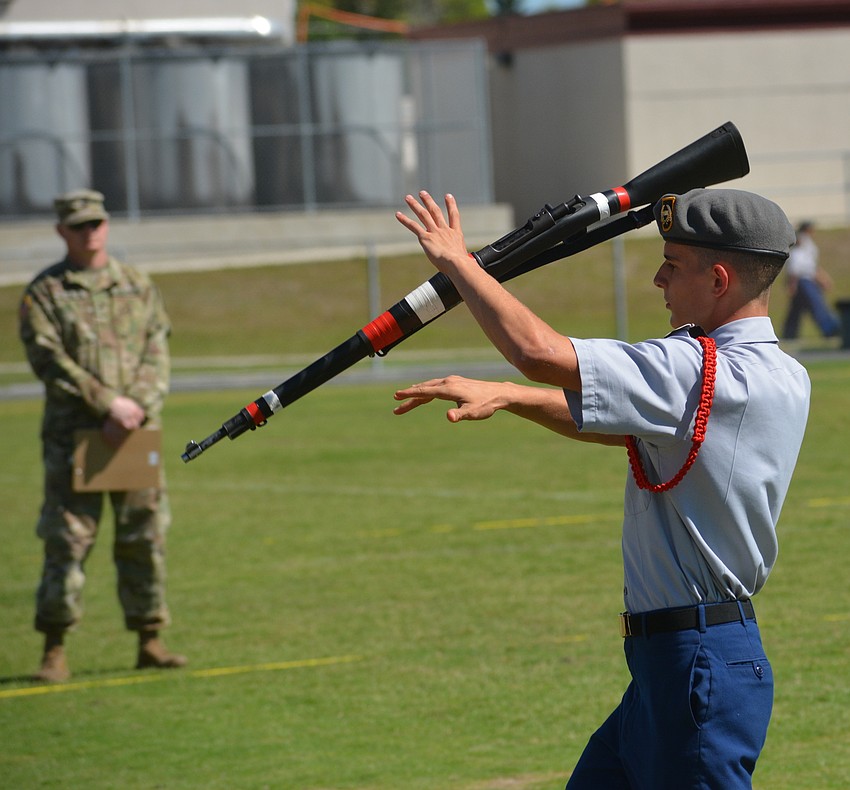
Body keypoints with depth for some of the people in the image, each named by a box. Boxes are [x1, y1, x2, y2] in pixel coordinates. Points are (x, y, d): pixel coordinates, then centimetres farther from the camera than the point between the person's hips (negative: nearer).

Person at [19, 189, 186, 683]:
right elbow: (51, 361, -8)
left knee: (146, 535, 5)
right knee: (68, 539, -5)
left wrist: (138, 408, -11)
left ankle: (150, 641, 13)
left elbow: (157, 355, 5)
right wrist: (109, 404, -16)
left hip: (137, 434, 3)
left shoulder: (138, 286, 12)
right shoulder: (44, 294, 2)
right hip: (72, 434, -3)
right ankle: (56, 649, 0)